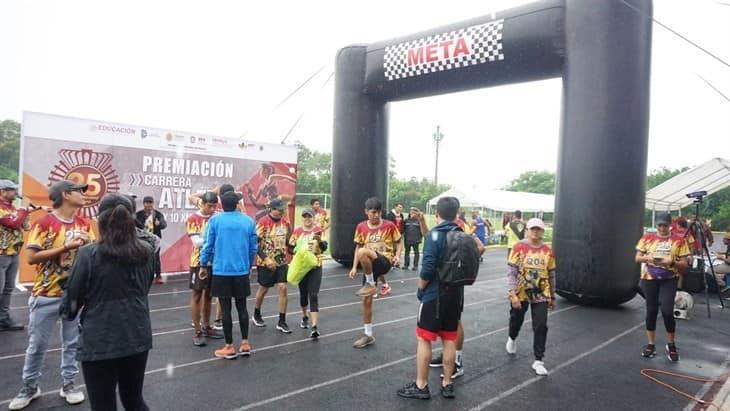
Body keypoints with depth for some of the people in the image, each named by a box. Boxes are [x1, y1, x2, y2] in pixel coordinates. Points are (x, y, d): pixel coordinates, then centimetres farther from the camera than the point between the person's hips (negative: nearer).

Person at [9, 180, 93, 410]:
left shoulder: (84, 225, 4)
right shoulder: (44, 223, -11)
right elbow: (32, 257, -17)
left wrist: (87, 244, -14)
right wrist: (66, 247, -23)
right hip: (47, 295, -4)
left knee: (72, 342, 12)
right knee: (37, 344, 9)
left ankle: (69, 384, 24)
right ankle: (29, 387, 26)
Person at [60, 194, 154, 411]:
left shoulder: (89, 254, -15)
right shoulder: (146, 252, -2)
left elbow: (72, 298, -6)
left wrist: (68, 312, 16)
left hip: (99, 342, -4)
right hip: (137, 337, 4)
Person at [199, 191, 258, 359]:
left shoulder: (215, 220, -6)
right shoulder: (248, 221, 1)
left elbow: (208, 245, -3)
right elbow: (253, 247, 6)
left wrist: (203, 266, 10)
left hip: (221, 271, -2)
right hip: (242, 271, 2)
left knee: (226, 309, 4)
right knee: (242, 306, 13)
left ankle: (229, 347, 10)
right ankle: (245, 344, 16)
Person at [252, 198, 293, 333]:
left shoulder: (285, 221, 3)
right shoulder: (263, 222, -15)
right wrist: (266, 259, -18)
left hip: (281, 261, 4)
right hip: (266, 262, -4)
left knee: (283, 288, -4)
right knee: (263, 289, 11)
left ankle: (282, 322, 4)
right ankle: (256, 315, 36)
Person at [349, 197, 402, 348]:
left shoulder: (389, 225, -4)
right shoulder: (361, 227, 4)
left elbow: (399, 241, 8)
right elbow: (358, 247, 12)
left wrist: (397, 255, -10)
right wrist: (354, 267, 6)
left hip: (385, 262, -4)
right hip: (369, 266, 5)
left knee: (363, 252, -34)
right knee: (366, 300, 6)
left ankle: (371, 285, -13)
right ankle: (368, 335, 22)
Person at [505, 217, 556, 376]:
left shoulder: (548, 251, 0)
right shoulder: (519, 247, -10)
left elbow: (551, 276, 9)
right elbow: (511, 272, -13)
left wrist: (553, 297, 13)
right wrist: (513, 294, -22)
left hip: (540, 295, 2)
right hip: (520, 293, -2)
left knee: (541, 326, -4)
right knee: (516, 321, 18)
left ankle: (538, 361, 7)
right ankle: (512, 339, 51)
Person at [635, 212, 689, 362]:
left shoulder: (679, 241, -1)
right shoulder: (647, 238, 2)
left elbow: (684, 264, 0)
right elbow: (637, 258, 5)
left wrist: (672, 261, -19)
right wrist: (647, 257, -15)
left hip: (669, 280, -1)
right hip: (649, 278, 1)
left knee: (667, 311, -10)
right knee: (651, 311, 7)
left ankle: (671, 345, 13)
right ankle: (651, 345, 18)